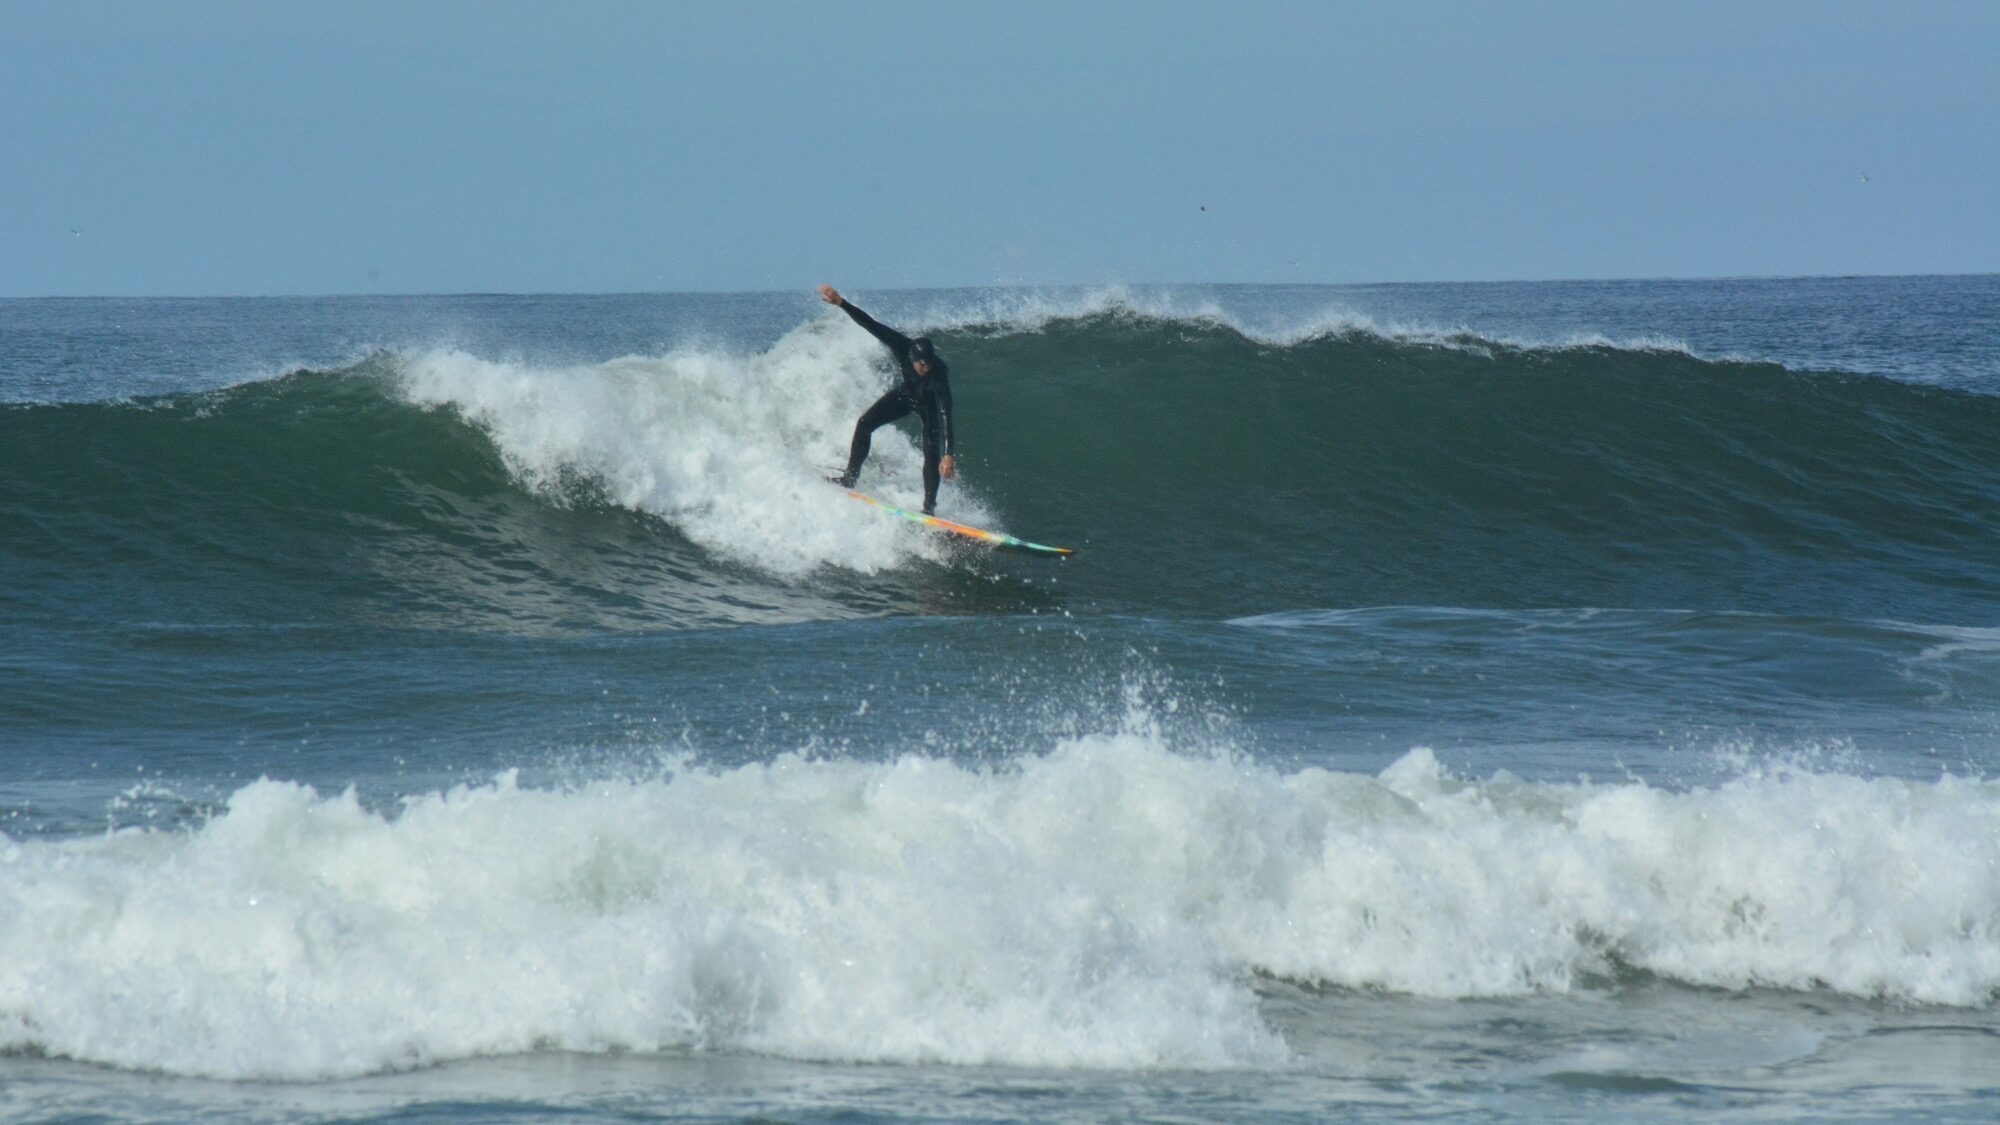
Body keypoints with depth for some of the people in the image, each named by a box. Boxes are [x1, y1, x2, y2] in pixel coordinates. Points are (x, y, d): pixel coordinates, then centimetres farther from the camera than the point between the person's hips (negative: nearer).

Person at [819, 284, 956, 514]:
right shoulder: (901, 346, -35)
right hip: (906, 393, 4)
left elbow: (945, 415, -48)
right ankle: (850, 477, 2)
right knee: (865, 423, -9)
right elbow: (870, 324, -32)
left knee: (932, 452, -19)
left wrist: (949, 454, -54)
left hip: (930, 405, -4)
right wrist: (841, 303, -41)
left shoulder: (940, 373, -43)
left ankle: (929, 507, -9)